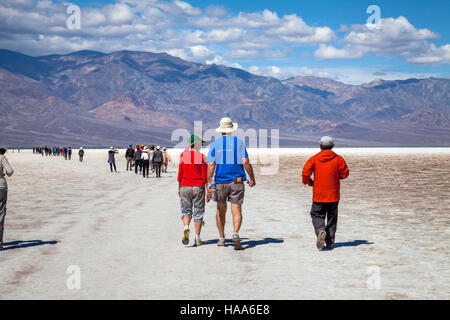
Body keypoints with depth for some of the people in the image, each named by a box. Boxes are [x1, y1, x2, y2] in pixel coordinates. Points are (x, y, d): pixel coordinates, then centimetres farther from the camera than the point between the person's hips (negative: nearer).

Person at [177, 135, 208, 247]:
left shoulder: (183, 155, 2)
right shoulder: (201, 156, -7)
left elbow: (180, 174, 5)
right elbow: (204, 176, -6)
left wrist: (179, 188, 16)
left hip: (185, 187, 2)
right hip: (198, 187, -2)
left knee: (186, 210, 12)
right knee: (198, 212, 6)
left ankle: (186, 228, -18)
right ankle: (197, 238, 8)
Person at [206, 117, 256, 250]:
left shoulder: (215, 143, 2)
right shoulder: (239, 142, 0)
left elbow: (211, 165, -7)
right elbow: (246, 162, -7)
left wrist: (209, 184, -7)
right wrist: (252, 179, 3)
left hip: (220, 182, 1)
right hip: (237, 181, -1)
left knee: (221, 210, 16)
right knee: (236, 210, -2)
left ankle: (221, 238, 21)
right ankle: (236, 234, -25)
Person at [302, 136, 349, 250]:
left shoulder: (314, 159, -3)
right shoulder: (338, 159, 0)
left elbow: (305, 173, -10)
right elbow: (345, 174, -1)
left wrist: (309, 182, 10)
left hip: (319, 194, -1)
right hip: (333, 194, 1)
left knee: (317, 215, 7)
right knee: (332, 217, 12)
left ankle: (320, 230, -23)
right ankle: (330, 242, 12)